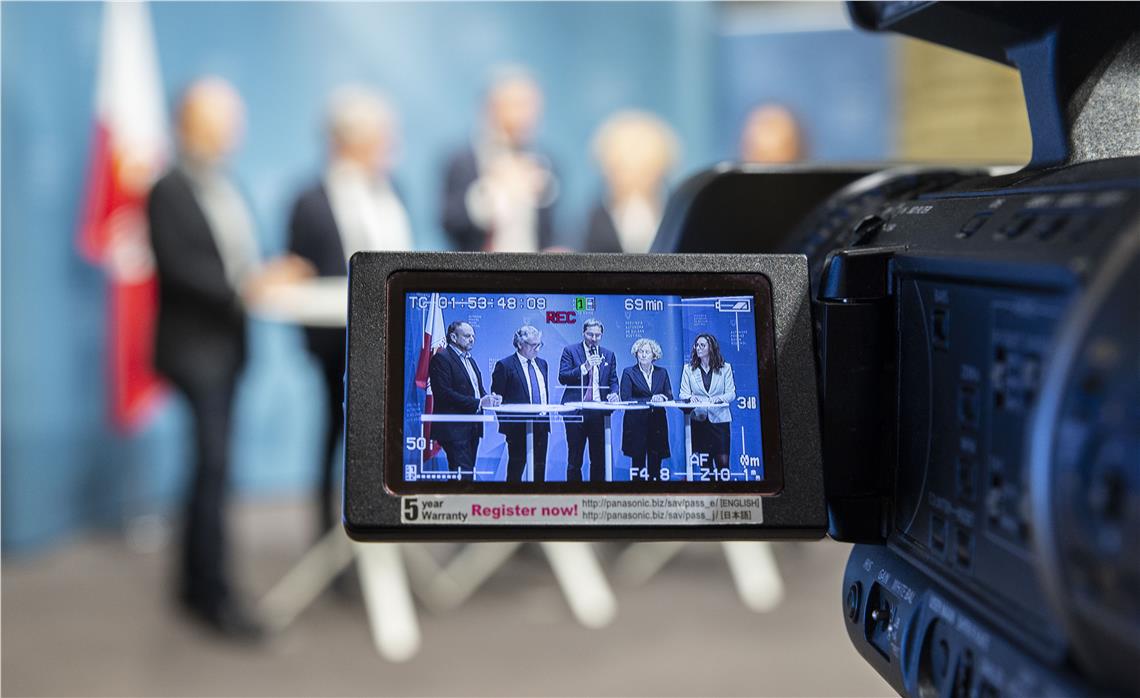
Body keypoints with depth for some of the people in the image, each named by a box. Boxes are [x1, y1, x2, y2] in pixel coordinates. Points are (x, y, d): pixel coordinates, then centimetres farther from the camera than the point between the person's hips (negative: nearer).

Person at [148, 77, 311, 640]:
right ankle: (215, 593, -5)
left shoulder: (226, 190, 16)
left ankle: (196, 583, 25)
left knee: (210, 463, 14)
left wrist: (268, 278, -3)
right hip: (194, 346, -8)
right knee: (214, 463, -11)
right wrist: (243, 288, -28)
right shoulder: (169, 192, -9)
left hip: (226, 345, 8)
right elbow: (176, 267, -19)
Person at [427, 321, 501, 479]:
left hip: (472, 427, 9)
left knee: (469, 472, 8)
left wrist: (489, 398, -1)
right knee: (462, 474, -14)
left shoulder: (470, 360, 21)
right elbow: (444, 393, -18)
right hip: (454, 428, -9)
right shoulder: (441, 358, -8)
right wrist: (478, 402, -22)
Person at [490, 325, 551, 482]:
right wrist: (506, 422, -10)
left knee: (539, 469, 7)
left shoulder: (542, 364, 15)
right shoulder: (505, 365, -5)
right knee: (516, 468, -1)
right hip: (518, 426, -6)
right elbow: (497, 398, -5)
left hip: (541, 424, 6)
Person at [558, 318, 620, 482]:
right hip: (576, 410, -3)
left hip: (599, 411, 3)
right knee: (574, 459, 2)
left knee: (599, 458, 3)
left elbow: (613, 381, 15)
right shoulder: (570, 351, 3)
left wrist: (614, 393, -7)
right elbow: (562, 377, -7)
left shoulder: (608, 355, 13)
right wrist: (584, 367, -19)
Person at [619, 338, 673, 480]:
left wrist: (662, 398, -14)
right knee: (638, 462, -4)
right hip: (637, 423, -3)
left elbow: (670, 396, 9)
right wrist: (650, 400, -13)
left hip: (657, 423, 3)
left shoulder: (662, 373, 13)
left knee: (656, 462, 1)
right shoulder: (629, 373, 3)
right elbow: (626, 398, -7)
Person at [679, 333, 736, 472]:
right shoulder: (688, 369, 11)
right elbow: (683, 394, 5)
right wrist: (690, 398, -18)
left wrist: (718, 399, -17)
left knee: (723, 461, -8)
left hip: (719, 419, -1)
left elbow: (731, 394, 3)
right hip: (699, 419, 1)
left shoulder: (725, 368, 8)